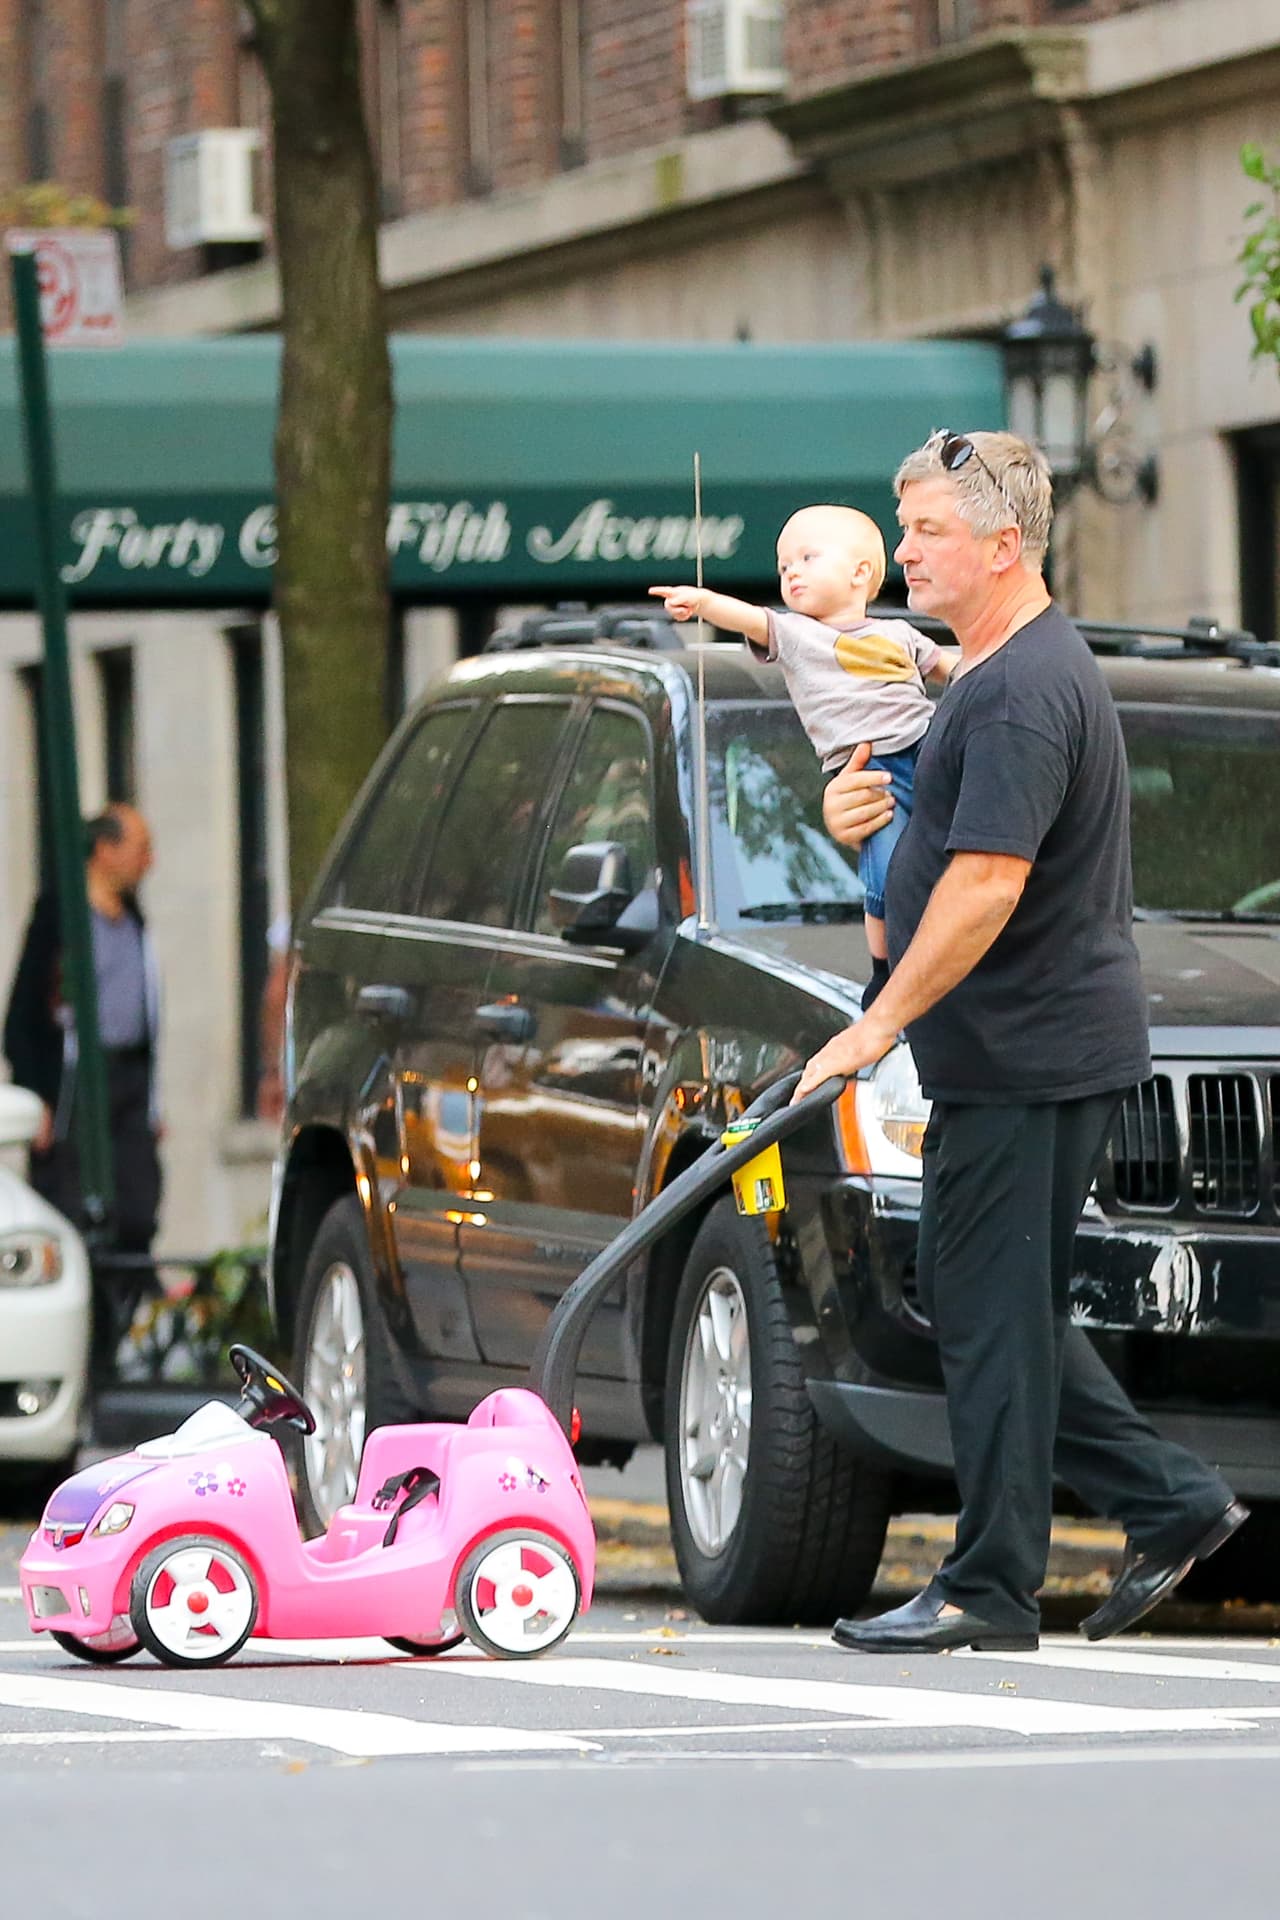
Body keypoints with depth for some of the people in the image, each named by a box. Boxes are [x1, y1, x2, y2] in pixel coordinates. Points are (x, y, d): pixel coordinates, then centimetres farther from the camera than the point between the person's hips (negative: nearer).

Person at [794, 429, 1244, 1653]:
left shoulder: (1024, 690, -19)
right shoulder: (1002, 672, 16)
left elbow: (987, 884, -26)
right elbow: (958, 849, 28)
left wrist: (879, 1025, -22)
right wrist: (864, 812, 7)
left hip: (1024, 1058, -11)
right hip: (1017, 1056, 11)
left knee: (991, 1312, -6)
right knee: (984, 1302, 14)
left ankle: (988, 1590, -1)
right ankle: (1170, 1503, 15)